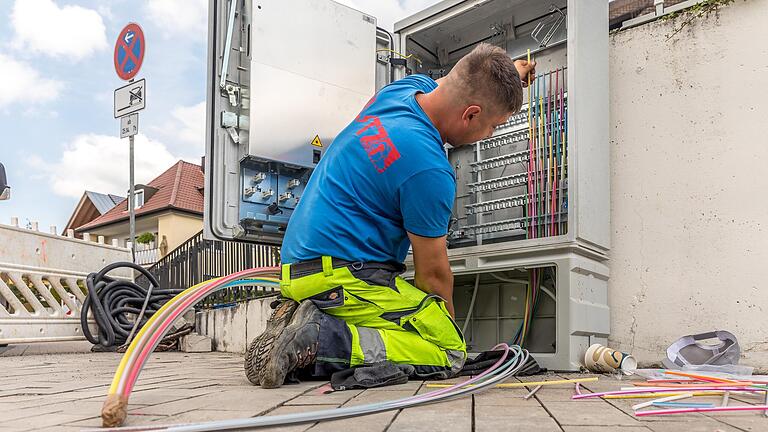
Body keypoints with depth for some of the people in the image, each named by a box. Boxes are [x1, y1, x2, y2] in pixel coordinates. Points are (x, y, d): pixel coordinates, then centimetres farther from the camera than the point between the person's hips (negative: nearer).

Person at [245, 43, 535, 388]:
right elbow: (432, 272, -7)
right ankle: (322, 339, -19)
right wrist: (447, 327, 12)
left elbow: (454, 82, 33)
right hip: (346, 277, -10)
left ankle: (300, 322, -1)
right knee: (450, 354, -10)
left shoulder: (409, 85, 5)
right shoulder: (430, 170, -20)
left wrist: (509, 73, 51)